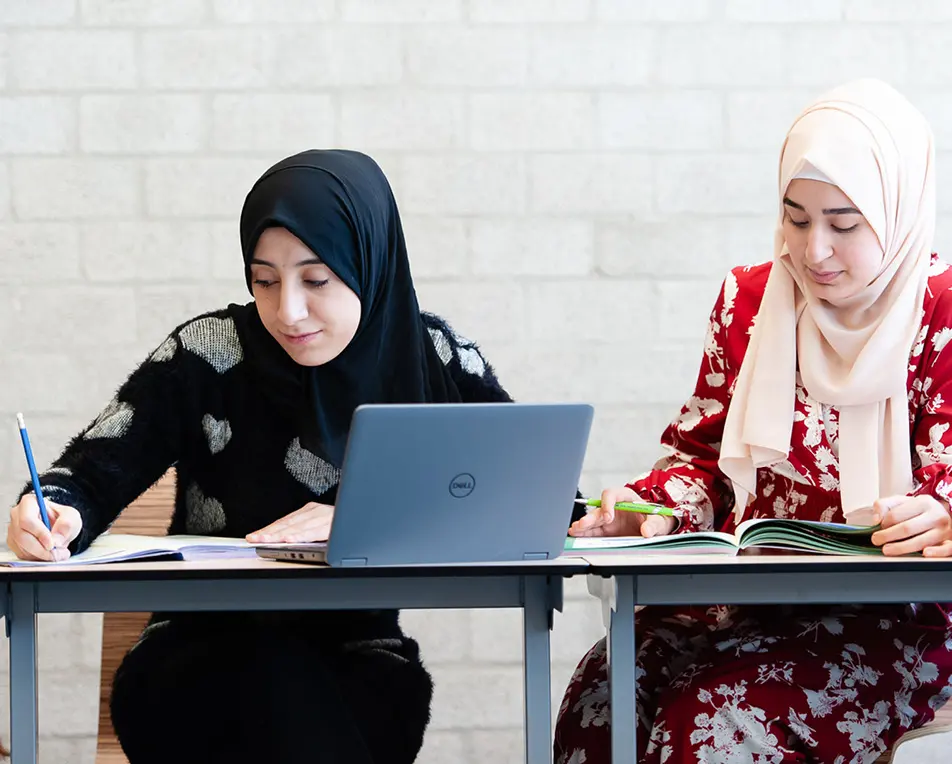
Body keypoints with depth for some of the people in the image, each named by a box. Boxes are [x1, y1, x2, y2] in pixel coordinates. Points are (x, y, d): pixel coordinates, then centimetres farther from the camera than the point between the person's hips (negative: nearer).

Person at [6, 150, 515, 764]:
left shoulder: (436, 361, 0)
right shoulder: (210, 356, -5)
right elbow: (91, 476, -7)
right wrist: (52, 517, -32)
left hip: (359, 670, 1)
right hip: (200, 672, -1)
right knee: (276, 677, -34)